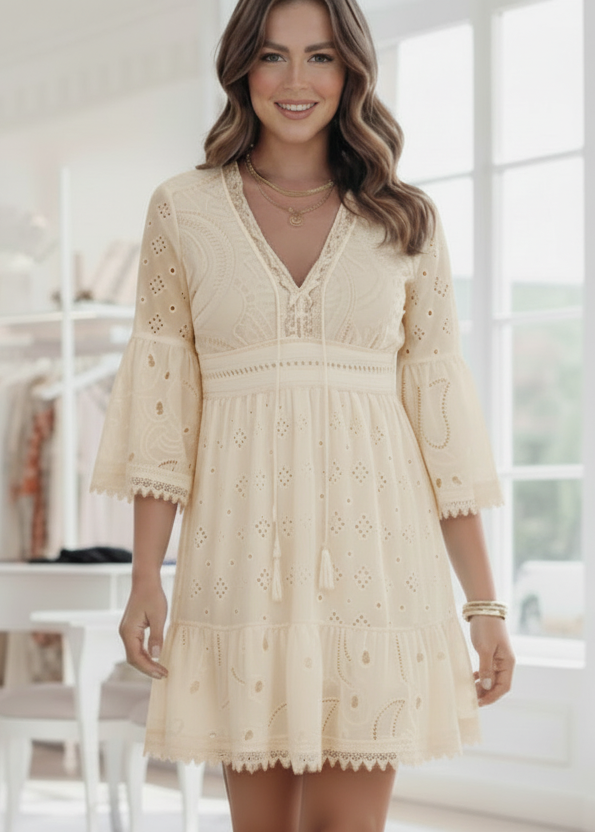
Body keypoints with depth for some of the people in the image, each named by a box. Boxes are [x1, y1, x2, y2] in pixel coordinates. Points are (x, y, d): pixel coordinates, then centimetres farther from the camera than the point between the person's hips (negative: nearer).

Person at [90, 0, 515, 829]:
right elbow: (164, 400, 4)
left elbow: (441, 414, 5)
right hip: (242, 546, 0)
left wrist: (485, 604, 2)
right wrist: (145, 576, -4)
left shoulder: (406, 223, 7)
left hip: (370, 543, 0)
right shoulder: (183, 210, 6)